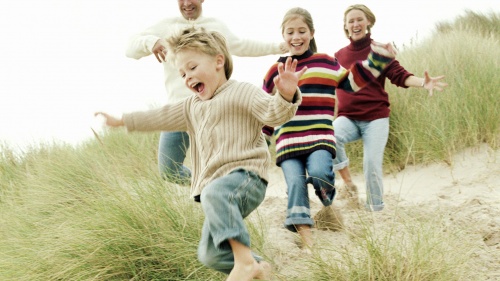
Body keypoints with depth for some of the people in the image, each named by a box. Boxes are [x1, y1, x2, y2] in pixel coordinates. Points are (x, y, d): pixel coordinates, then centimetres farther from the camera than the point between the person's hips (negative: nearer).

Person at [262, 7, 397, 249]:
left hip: (319, 137, -2)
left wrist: (376, 60, 4)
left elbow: (353, 81, 13)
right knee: (295, 181, -13)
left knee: (319, 172, -28)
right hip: (288, 139, 2)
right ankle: (306, 238, -7)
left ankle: (327, 199, 8)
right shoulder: (275, 71, 14)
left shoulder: (325, 63, 9)